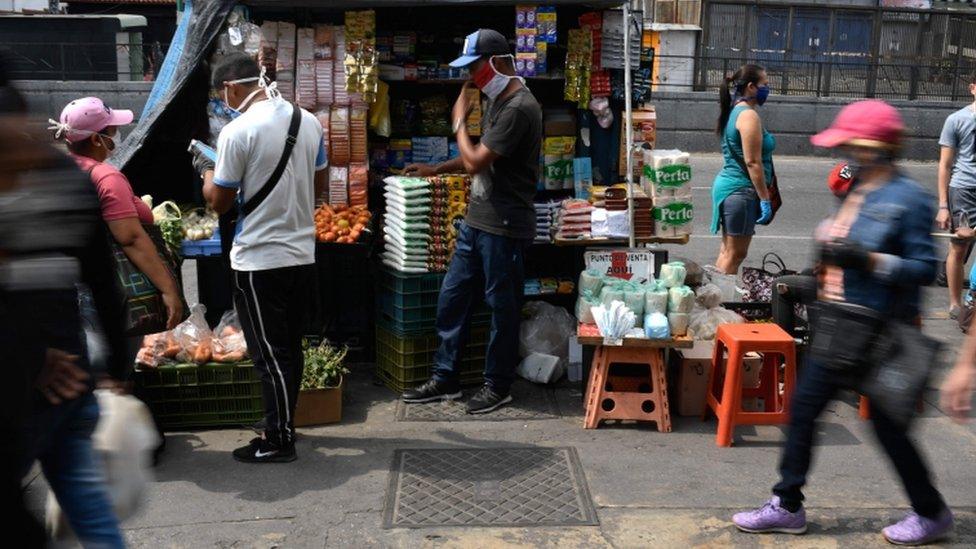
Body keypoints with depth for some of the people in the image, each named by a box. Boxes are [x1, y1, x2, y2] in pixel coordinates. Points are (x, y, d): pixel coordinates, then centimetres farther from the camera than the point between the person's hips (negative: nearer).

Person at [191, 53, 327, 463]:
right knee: (291, 347, 17)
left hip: (259, 260, -7)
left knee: (270, 353, 2)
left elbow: (218, 202, -9)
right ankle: (282, 421, 30)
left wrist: (206, 169, 10)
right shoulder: (309, 122, 5)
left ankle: (279, 441, 10)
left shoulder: (238, 131, -16)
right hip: (303, 253, 7)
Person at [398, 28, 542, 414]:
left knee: (502, 307, 4)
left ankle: (498, 386, 18)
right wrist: (436, 169, 18)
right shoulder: (498, 101, 13)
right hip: (476, 221, 10)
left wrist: (459, 119, -6)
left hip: (503, 227, -10)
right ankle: (445, 379, 24)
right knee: (451, 299, 13)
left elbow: (476, 162, -20)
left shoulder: (519, 108, -18)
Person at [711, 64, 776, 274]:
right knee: (736, 253, -4)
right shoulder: (749, 115, -15)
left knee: (728, 251, 14)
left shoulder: (735, 112, 15)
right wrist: (765, 199, -16)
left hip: (727, 185, 10)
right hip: (741, 189, -10)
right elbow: (753, 162, -19)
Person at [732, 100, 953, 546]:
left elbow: (925, 268, -17)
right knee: (802, 409, 8)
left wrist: (867, 259, -25)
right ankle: (787, 507, 20)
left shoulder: (908, 199, -14)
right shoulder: (857, 192, 10)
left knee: (887, 424, 3)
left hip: (877, 332, -8)